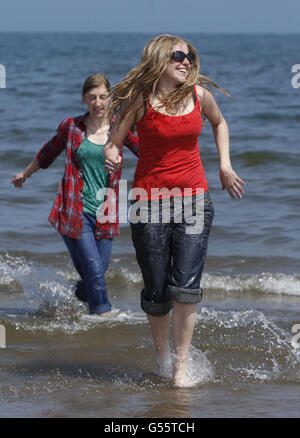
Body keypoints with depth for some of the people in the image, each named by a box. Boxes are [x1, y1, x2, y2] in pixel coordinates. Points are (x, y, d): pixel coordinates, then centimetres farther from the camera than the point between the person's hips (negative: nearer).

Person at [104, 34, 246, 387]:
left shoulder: (199, 94, 2)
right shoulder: (140, 98, -7)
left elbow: (219, 123, 23)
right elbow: (113, 143, -4)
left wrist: (225, 166, 16)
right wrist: (111, 158, -26)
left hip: (194, 199, 2)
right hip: (150, 200, -2)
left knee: (186, 286, -11)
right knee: (156, 290, 3)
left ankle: (181, 367, -4)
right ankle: (161, 352, 30)